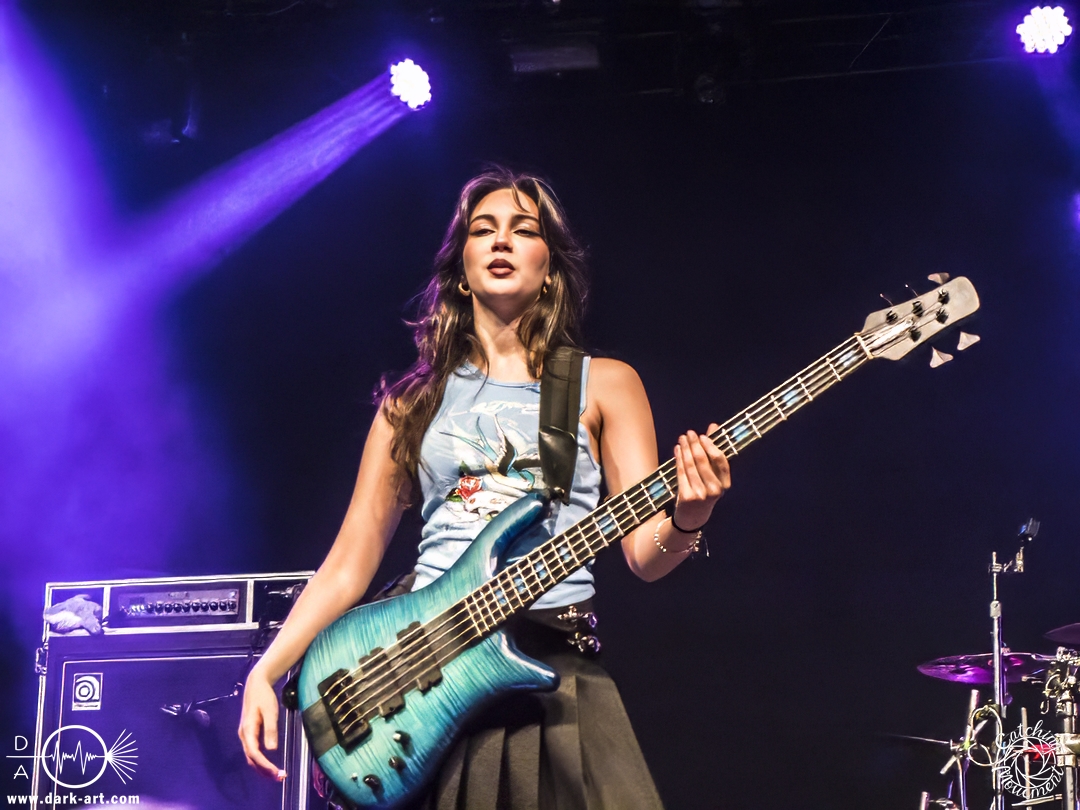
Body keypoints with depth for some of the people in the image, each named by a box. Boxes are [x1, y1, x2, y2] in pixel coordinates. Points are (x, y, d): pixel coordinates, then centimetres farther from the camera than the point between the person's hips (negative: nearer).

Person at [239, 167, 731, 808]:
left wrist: (686, 521, -22)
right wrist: (265, 672, 1)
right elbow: (352, 558, 12)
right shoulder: (415, 401, 13)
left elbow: (645, 554, 1)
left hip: (556, 665, -1)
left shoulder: (602, 386, 8)